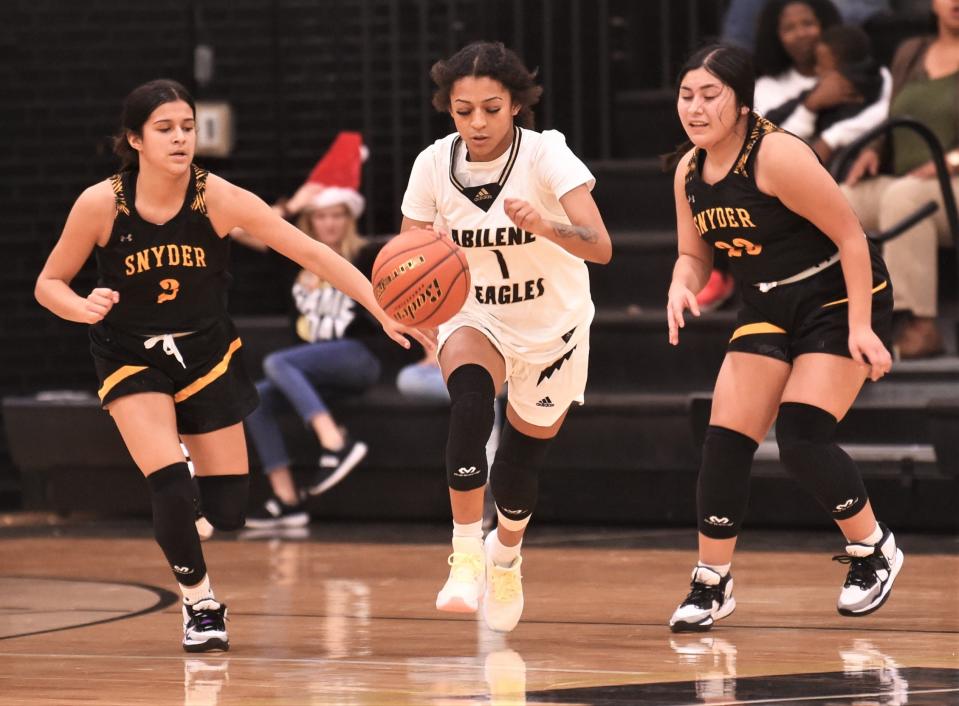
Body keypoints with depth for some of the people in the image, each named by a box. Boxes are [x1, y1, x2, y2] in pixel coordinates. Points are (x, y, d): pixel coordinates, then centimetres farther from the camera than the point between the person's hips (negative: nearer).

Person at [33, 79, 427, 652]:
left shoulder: (218, 198, -18)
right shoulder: (101, 205, -18)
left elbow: (312, 253, -20)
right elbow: (49, 283, -6)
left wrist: (382, 309, -29)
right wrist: (84, 307, -29)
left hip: (208, 356, 2)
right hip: (133, 362, -2)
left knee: (229, 512, 0)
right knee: (174, 490, -20)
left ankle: (182, 528, 38)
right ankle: (200, 603, 8)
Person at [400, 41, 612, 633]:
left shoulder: (546, 155, -25)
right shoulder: (435, 164, -16)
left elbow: (600, 246, -36)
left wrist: (545, 226, -55)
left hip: (553, 329, -1)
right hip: (474, 318, 1)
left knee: (525, 454, 10)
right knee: (470, 398, -32)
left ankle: (506, 555, 44)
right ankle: (467, 555, -28)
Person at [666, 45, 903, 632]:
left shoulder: (777, 155, -23)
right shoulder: (690, 173, -1)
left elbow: (850, 236, -20)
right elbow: (695, 255, 12)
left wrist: (860, 326, -23)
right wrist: (682, 287, -13)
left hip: (841, 300, -7)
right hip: (769, 310, 7)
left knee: (802, 436, -19)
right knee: (726, 440, -4)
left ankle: (874, 550, 5)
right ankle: (711, 585, 8)